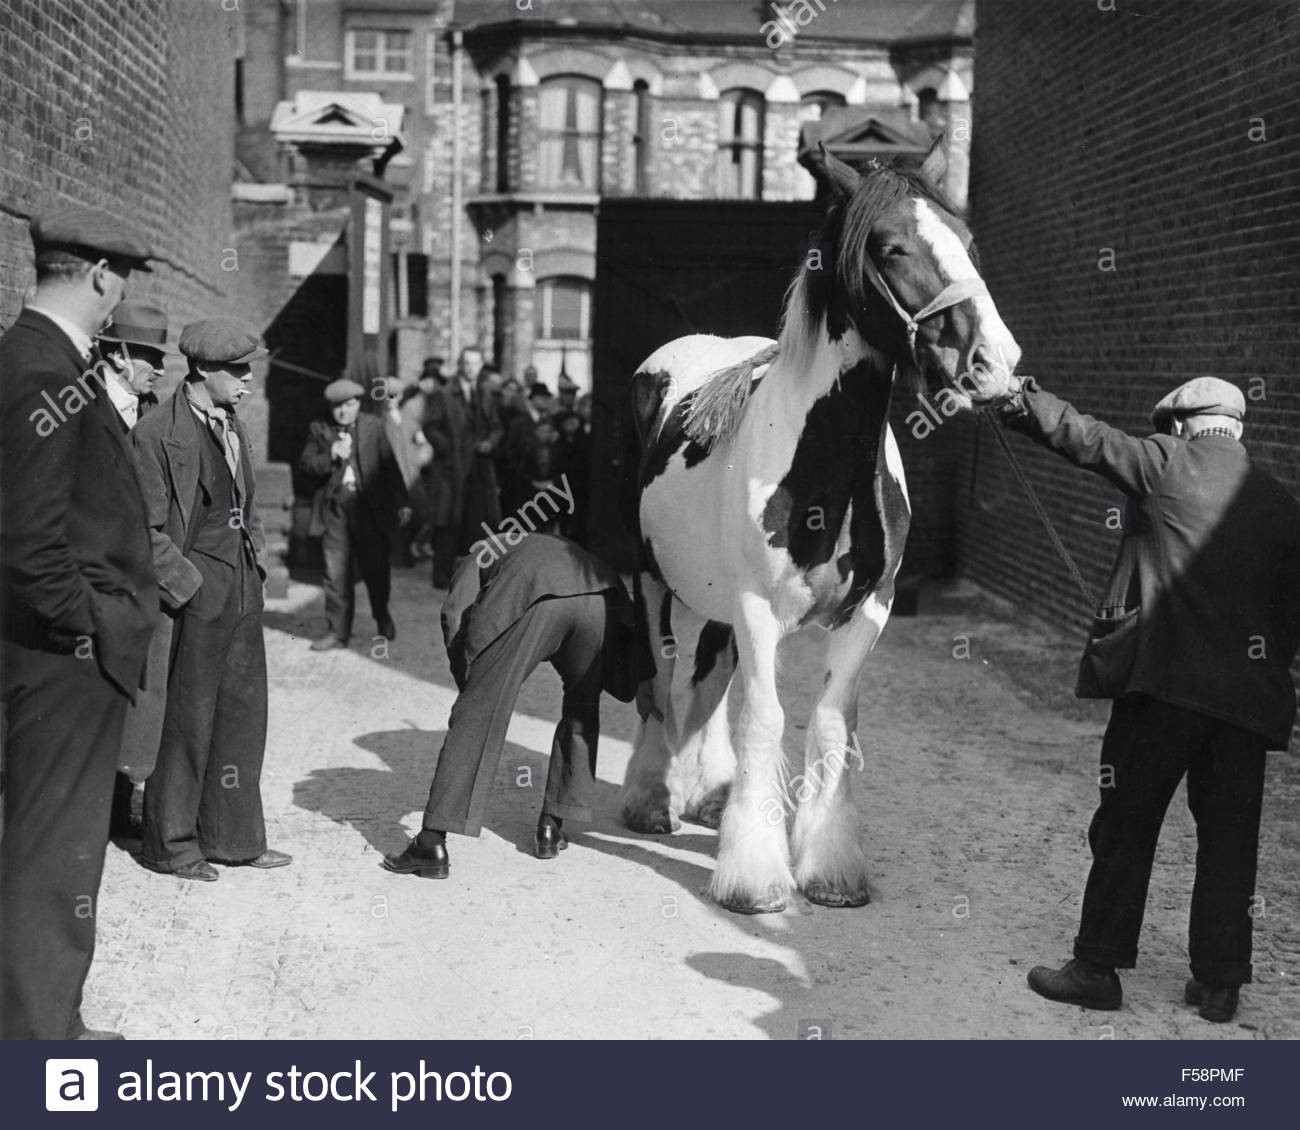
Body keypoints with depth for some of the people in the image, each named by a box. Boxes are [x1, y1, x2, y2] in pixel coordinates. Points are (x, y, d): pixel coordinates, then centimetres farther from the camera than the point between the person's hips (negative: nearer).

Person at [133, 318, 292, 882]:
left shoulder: (232, 425, 14)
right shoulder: (157, 433, -11)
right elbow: (145, 529, -12)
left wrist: (257, 557, 13)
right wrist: (187, 583, -15)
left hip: (244, 587, 8)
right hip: (197, 590, -8)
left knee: (243, 710, 11)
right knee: (190, 717, -1)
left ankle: (230, 836, 23)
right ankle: (170, 844, 13)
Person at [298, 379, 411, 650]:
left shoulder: (374, 426, 5)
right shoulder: (319, 429, 6)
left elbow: (390, 466, 5)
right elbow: (305, 464, 1)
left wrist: (401, 503, 2)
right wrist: (329, 456, -17)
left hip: (370, 510, 0)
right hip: (334, 511, 0)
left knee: (376, 568, 8)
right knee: (336, 574, 0)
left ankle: (382, 615, 35)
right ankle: (338, 631, 9)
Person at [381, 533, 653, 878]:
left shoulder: (479, 557, 36)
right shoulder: (560, 548, 47)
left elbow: (455, 614, 12)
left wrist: (469, 686, 18)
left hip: (532, 596, -4)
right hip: (600, 596, 4)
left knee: (476, 713, 4)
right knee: (581, 712, 27)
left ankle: (433, 843, 1)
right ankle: (551, 827, 28)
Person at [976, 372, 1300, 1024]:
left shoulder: (1168, 463, -1)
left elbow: (1086, 438, 0)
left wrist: (1017, 396, 10)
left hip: (1162, 683, -4)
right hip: (1247, 697, 4)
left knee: (1125, 828, 5)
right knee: (1228, 838, 11)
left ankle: (1099, 968, 10)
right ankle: (1220, 982, 16)